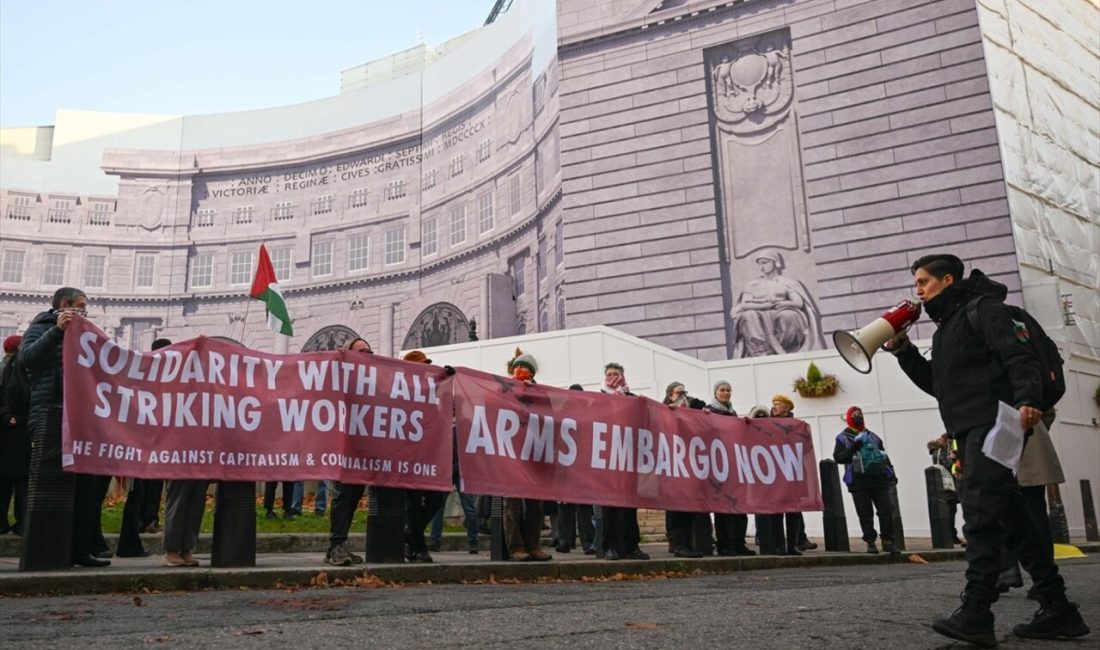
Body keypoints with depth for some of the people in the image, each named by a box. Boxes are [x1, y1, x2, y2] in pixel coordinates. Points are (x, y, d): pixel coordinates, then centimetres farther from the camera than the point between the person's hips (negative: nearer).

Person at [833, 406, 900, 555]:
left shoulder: (873, 436, 19)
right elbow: (838, 458, -3)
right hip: (859, 482, -3)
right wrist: (852, 449, -16)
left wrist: (891, 473, 13)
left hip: (879, 478, 3)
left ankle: (888, 541, 5)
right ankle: (870, 542, 8)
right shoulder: (843, 437, 6)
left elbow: (884, 456, 23)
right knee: (865, 514, -1)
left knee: (886, 510, -3)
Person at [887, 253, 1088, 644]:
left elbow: (1020, 356, -16)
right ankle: (1057, 609, 12)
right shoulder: (946, 327, 26)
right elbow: (937, 385, 27)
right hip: (971, 429, 10)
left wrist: (1027, 399, -33)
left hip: (994, 423, -10)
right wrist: (903, 351, 15)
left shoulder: (984, 308, -1)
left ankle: (976, 613, -21)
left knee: (980, 513, -17)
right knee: (1012, 515, 8)